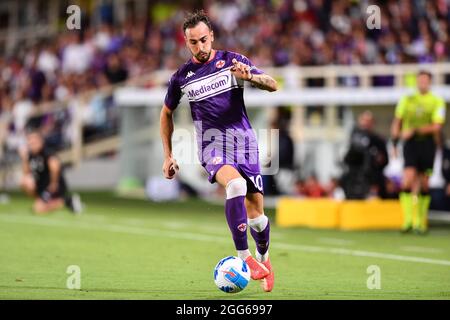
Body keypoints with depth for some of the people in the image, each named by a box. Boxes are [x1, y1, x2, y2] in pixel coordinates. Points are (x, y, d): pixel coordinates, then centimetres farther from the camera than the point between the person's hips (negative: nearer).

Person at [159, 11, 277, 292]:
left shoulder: (232, 61, 3)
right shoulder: (182, 77, 7)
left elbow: (273, 86, -2)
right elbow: (167, 113, 21)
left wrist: (250, 77, -23)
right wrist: (168, 156, 17)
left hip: (244, 140, 1)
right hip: (212, 143, -1)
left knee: (256, 213, 1)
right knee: (235, 184, -33)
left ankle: (263, 257, 32)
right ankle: (243, 257, -28)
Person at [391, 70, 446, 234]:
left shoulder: (437, 102, 2)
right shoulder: (407, 99, 11)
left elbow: (436, 127, -8)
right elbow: (397, 122, 17)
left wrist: (415, 131, -17)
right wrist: (394, 142, 8)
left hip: (428, 143, -1)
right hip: (410, 143, 1)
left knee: (424, 184, 4)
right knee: (408, 179, -16)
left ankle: (421, 222, 17)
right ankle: (408, 220, -15)